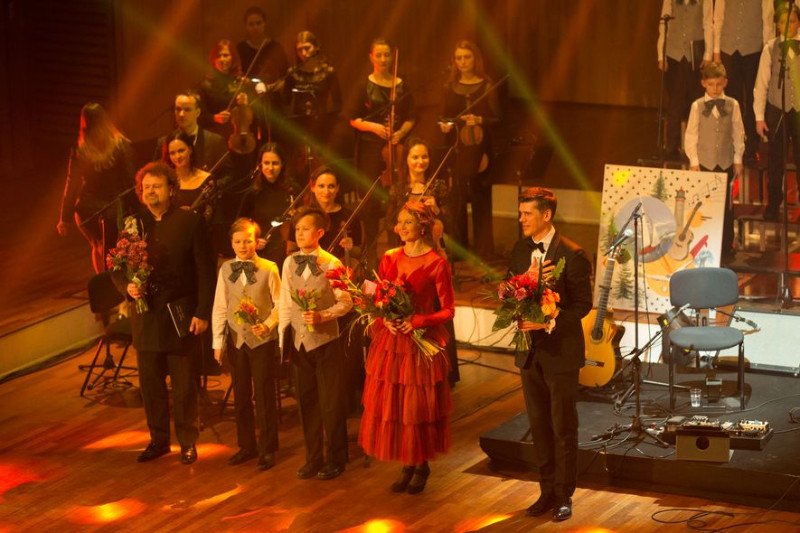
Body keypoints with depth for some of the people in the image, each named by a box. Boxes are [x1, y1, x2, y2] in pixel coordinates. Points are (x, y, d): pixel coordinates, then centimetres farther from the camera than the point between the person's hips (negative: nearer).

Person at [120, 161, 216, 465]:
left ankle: (188, 442, 16)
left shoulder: (190, 222, -2)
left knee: (184, 384, 3)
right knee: (150, 382, 8)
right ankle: (158, 439, 22)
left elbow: (206, 271, -4)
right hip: (146, 317, 3)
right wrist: (127, 286, -10)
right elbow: (117, 268, 12)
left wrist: (203, 313, -10)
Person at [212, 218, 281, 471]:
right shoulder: (226, 269, 4)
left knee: (264, 395, 1)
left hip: (262, 339, -4)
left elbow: (279, 304, -3)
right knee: (241, 395, 11)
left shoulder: (269, 269, -8)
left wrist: (268, 325, -18)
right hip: (236, 339, 4)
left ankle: (267, 449, 10)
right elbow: (220, 307, 7)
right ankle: (246, 446, 22)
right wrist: (218, 342, 4)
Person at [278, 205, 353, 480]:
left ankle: (335, 460, 14)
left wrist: (322, 315, -21)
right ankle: (313, 458, 22)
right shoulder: (289, 263, 5)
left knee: (331, 403, 2)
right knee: (306, 402, 11)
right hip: (299, 341, 5)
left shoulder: (331, 264, -9)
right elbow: (285, 304, 10)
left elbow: (345, 302, -7)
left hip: (325, 340, -4)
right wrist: (283, 338, 8)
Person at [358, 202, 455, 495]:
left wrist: (417, 321, -19)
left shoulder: (437, 264, -8)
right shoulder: (389, 259, 6)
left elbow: (447, 310, -6)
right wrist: (385, 319, -9)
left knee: (419, 406, 1)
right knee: (392, 404, 5)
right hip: (390, 342, 4)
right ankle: (406, 465, 18)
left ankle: (421, 465, 20)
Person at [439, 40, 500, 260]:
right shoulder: (450, 88, 11)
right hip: (457, 150, 3)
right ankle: (458, 248, 10)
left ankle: (483, 249, 4)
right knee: (456, 199, 1)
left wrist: (479, 120, -19)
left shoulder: (487, 86, 1)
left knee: (480, 199, -2)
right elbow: (445, 118, 15)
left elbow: (496, 119, -1)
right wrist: (445, 126, -7)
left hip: (479, 150, -3)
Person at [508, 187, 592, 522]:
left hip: (561, 352, -6)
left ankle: (564, 496, 13)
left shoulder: (571, 255, -13)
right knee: (539, 426, 12)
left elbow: (583, 303, -13)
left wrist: (549, 322, -23)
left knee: (563, 428, 3)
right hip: (530, 352, 6)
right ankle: (547, 491, 22)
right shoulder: (520, 250, 6)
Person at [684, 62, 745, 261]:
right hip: (704, 162, -1)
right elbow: (691, 134, -1)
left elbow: (738, 133, 4)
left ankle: (726, 247, 13)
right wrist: (694, 161, -3)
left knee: (726, 206, 5)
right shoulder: (697, 106, -3)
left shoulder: (732, 105, -1)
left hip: (726, 162, 1)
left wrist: (738, 159, 4)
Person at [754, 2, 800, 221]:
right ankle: (773, 206, 20)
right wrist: (759, 117, -2)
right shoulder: (770, 49, -1)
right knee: (776, 159, 8)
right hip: (777, 109, 0)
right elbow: (761, 83, 0)